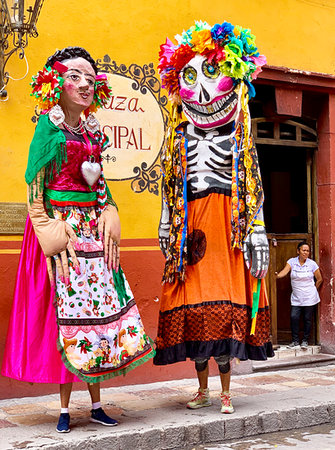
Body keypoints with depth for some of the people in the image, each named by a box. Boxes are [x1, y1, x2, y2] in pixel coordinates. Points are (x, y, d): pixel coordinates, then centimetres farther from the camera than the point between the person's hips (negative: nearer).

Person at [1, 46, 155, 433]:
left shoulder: (92, 130, 13)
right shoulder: (49, 126, -4)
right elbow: (35, 186, -8)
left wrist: (109, 217, 5)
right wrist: (51, 236, -15)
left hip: (92, 228, 6)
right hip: (61, 227, -6)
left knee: (98, 307, 6)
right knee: (66, 311, -4)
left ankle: (96, 403, 16)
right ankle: (65, 407, 8)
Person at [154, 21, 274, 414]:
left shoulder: (238, 135, 8)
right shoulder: (180, 138, 12)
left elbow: (253, 185, 5)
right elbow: (169, 186, 14)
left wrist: (258, 231, -2)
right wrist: (166, 227, 7)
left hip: (227, 226, -2)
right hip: (191, 227, 2)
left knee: (226, 306, -7)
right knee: (193, 310, 0)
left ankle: (225, 393, 6)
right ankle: (203, 389, 16)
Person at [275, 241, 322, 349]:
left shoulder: (312, 264, -2)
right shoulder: (292, 262, -1)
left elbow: (319, 279, 8)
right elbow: (285, 271, -18)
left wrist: (312, 290, 9)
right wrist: (277, 275, -37)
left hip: (309, 298, -1)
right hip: (296, 297, 1)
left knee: (308, 319, 4)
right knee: (294, 317, -6)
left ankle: (305, 341, 19)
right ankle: (295, 341, 7)